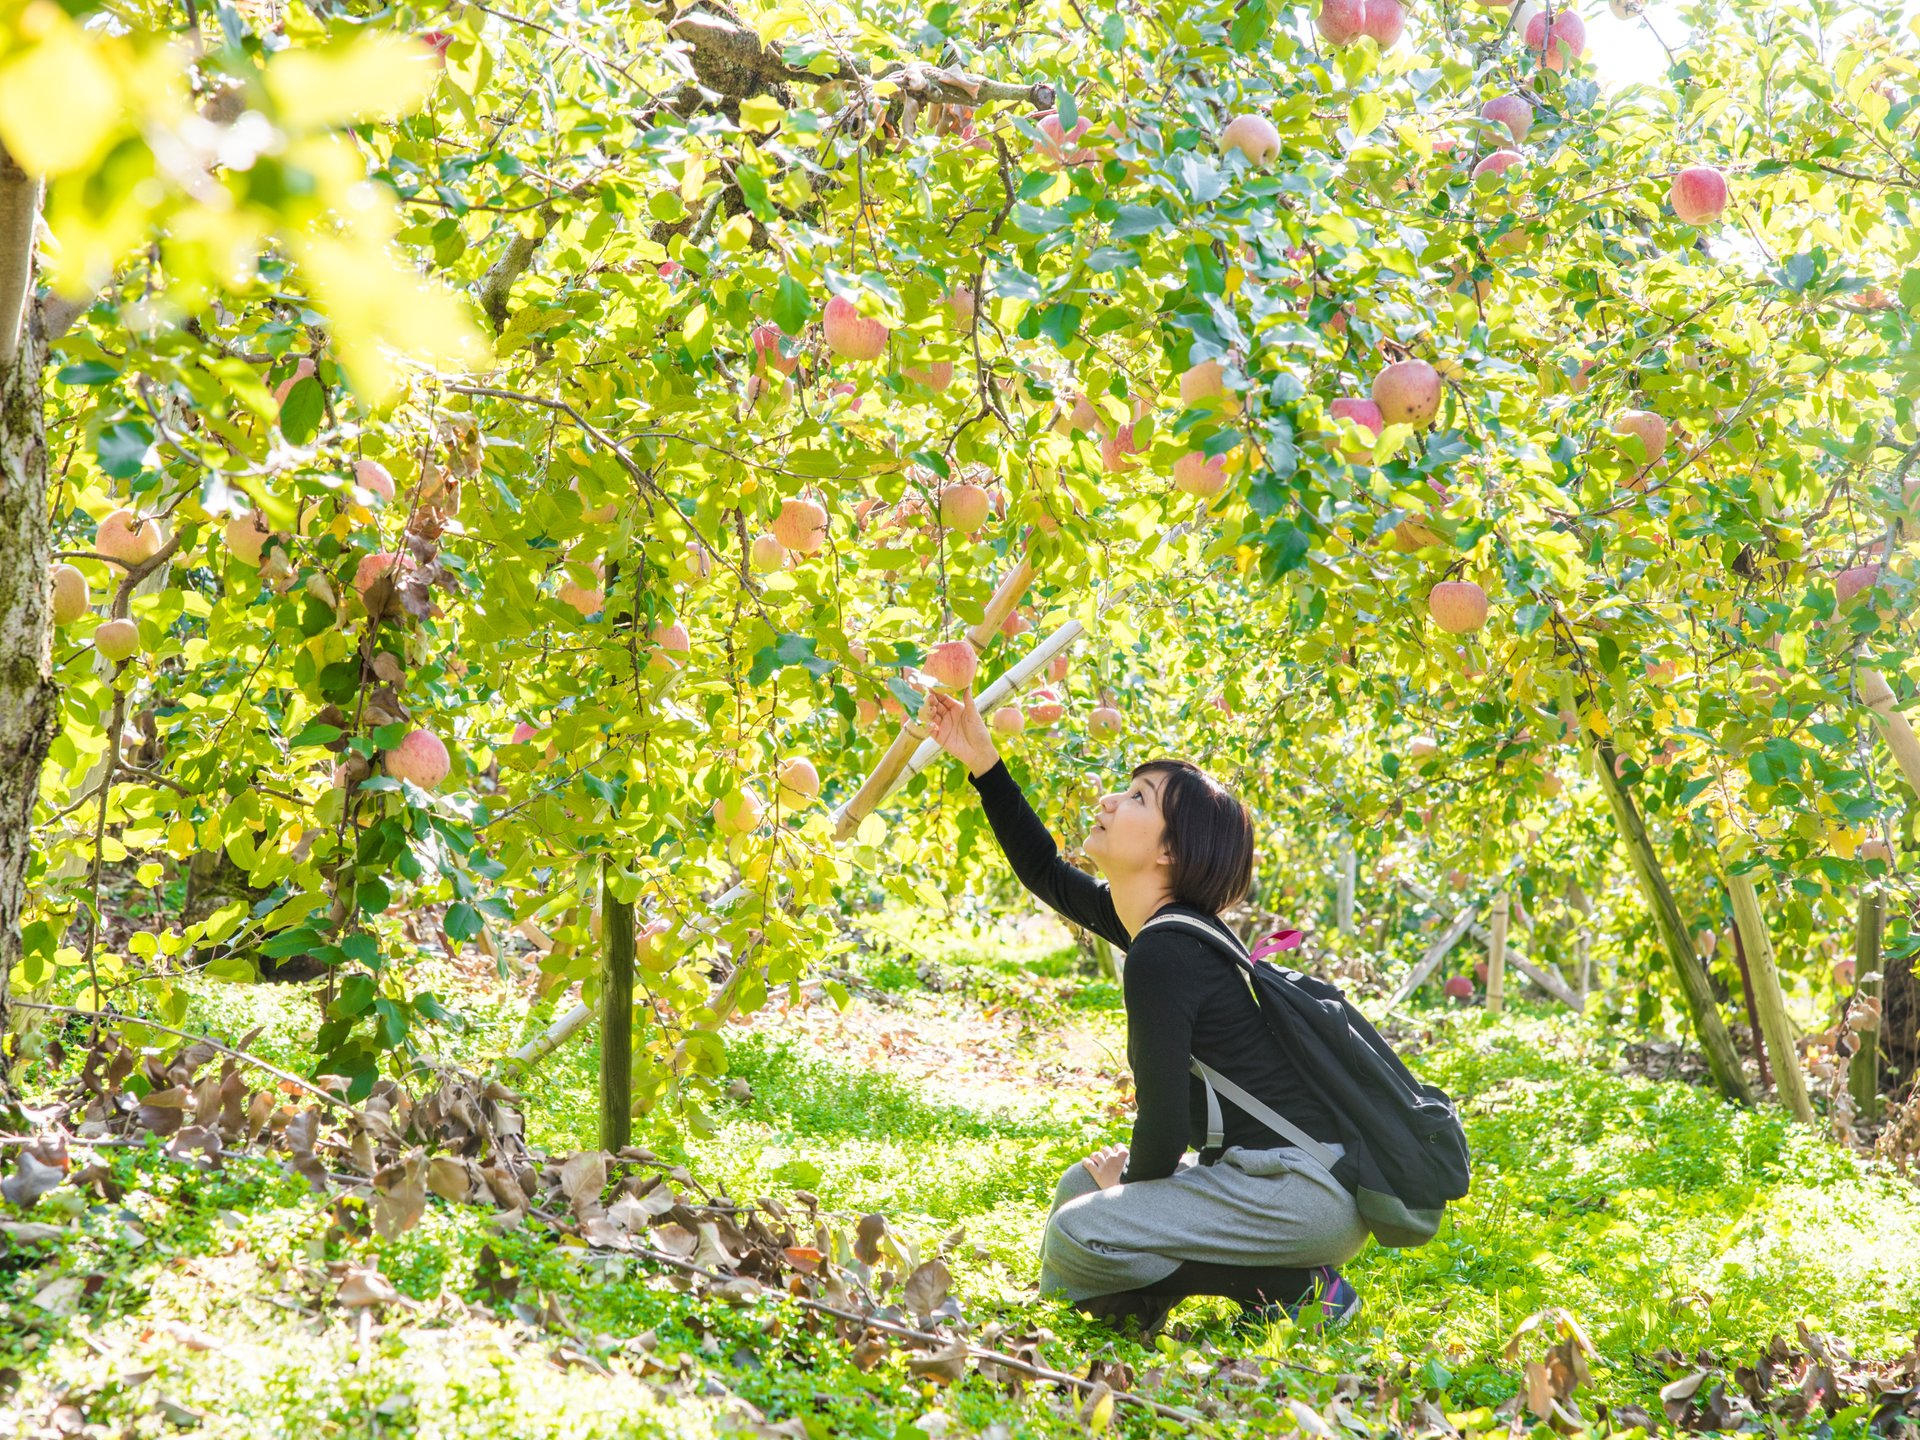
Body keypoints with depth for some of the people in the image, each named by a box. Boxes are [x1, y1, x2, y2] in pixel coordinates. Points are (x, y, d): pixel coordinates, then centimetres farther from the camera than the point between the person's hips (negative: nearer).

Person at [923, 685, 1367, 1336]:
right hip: (1273, 1169, 10)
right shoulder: (1164, 927, 10)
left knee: (1078, 1235, -16)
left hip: (1308, 1190, -10)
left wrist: (1128, 1178, 5)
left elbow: (1165, 1128, -17)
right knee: (1081, 1187, 19)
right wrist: (983, 764, 19)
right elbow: (1045, 873, 27)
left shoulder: (1165, 956, -18)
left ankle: (1291, 1286, -7)